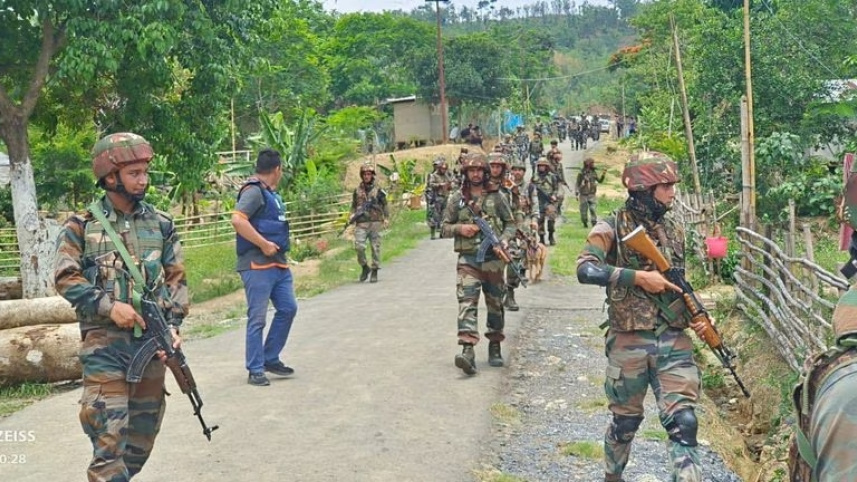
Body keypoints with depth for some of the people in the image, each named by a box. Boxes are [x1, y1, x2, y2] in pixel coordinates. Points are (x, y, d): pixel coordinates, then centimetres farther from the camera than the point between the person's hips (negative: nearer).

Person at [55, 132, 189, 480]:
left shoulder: (161, 224, 6)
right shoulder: (81, 226, -2)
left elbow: (177, 278, 6)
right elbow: (66, 279, -5)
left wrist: (173, 324, -6)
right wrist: (108, 306, -17)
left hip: (152, 338, 4)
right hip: (104, 342, -4)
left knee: (145, 427, 14)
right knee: (108, 432, -8)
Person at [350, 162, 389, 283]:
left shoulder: (378, 189, 5)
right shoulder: (357, 190, 10)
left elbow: (385, 205, 8)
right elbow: (353, 206, 17)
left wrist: (386, 219, -1)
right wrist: (353, 215, -2)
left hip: (376, 223, -1)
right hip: (361, 224, 1)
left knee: (376, 248, 0)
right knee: (359, 246, -10)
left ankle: (374, 272, 9)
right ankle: (364, 267, 11)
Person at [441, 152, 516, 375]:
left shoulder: (496, 196, 6)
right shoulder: (457, 198, 7)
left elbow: (510, 223, 10)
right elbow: (445, 228, 11)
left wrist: (504, 240, -9)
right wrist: (460, 228, -10)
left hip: (493, 258, 1)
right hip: (468, 258, -1)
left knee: (495, 303, 9)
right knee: (467, 301, -15)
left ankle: (495, 347, 25)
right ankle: (468, 350, -24)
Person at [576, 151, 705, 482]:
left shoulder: (674, 230, 10)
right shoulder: (612, 228, -7)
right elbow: (586, 270, -24)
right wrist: (638, 276, -26)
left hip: (674, 340, 4)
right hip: (629, 342, -3)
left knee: (683, 422, -5)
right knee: (625, 421, 14)